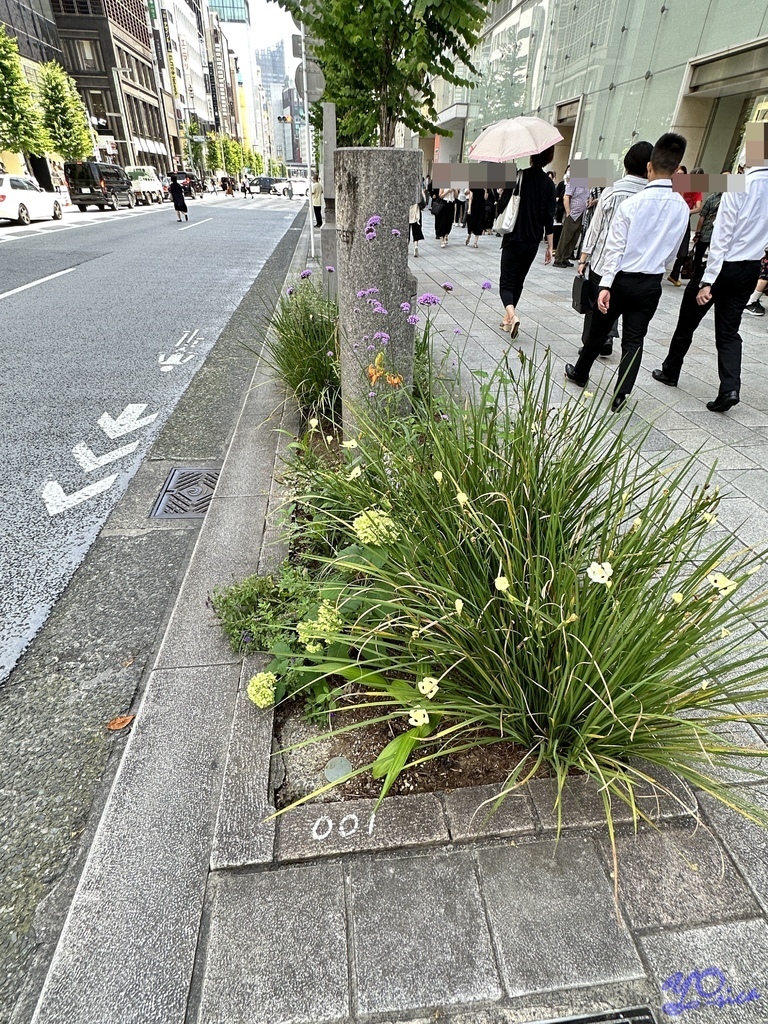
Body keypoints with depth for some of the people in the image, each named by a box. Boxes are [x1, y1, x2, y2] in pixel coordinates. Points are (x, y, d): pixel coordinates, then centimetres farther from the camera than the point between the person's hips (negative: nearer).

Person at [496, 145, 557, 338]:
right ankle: (507, 319, 23)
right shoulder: (549, 184, 0)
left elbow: (501, 206, -8)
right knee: (518, 281, 18)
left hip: (513, 240, -4)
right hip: (532, 242, 4)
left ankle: (512, 316, -28)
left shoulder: (517, 176, -8)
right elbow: (549, 219, 0)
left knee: (507, 282, -2)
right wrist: (549, 247, 5)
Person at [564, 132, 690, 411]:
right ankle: (620, 396, 4)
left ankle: (580, 373, 33)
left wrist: (605, 285, -16)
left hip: (622, 279, -3)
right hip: (652, 283, 3)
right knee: (634, 340, 5)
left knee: (599, 330, 14)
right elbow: (671, 251, 9)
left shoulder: (631, 204, -12)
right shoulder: (682, 208, 1)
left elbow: (615, 248, -16)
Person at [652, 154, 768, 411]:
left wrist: (707, 281, -19)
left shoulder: (738, 186, -18)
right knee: (729, 331, 8)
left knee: (688, 321, 14)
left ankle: (670, 371, 29)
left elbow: (721, 238, -20)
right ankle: (730, 388, -5)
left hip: (723, 265, -6)